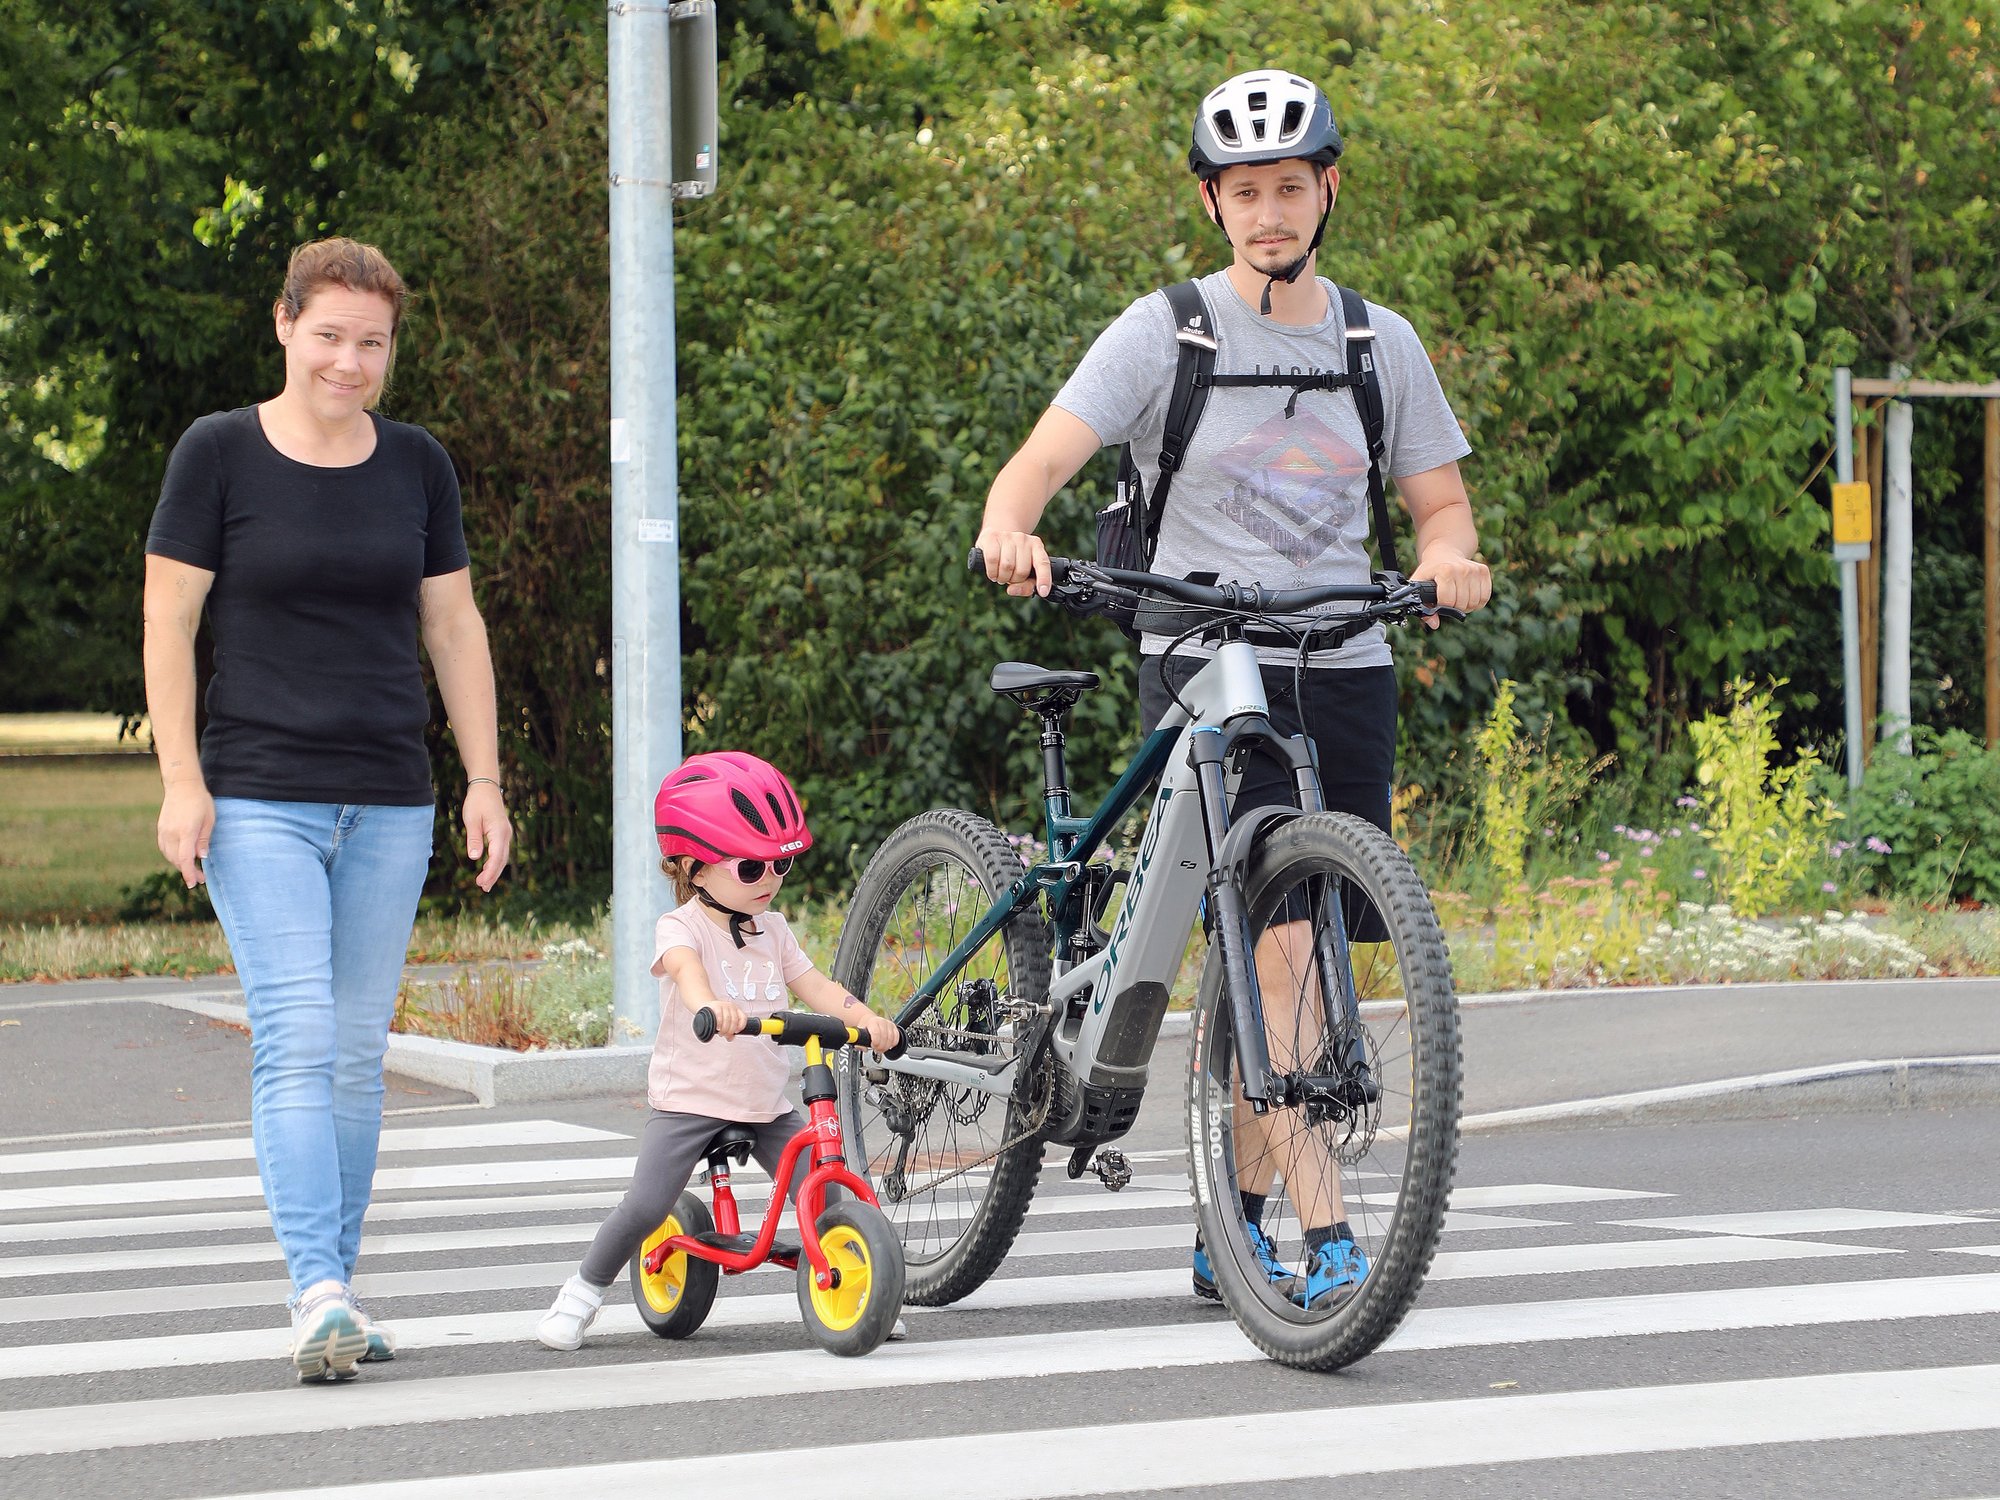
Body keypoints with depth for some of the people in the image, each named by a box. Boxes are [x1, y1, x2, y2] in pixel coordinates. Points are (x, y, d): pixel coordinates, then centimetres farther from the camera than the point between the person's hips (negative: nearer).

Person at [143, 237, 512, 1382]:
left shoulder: (416, 464, 9)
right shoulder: (220, 454, -1)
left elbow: (454, 627, 14)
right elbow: (169, 620, -1)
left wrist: (485, 779, 9)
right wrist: (181, 780, -9)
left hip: (390, 807, 4)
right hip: (259, 800, -4)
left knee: (359, 1057, 5)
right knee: (297, 1046, -15)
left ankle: (341, 1295, 13)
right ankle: (320, 1297, -20)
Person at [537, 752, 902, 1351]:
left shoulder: (772, 930, 11)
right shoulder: (682, 927, -9)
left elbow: (814, 986, 3)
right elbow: (686, 966, -32)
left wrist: (866, 1018, -17)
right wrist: (708, 1004, -56)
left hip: (766, 1103, 5)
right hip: (688, 1098, -5)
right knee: (646, 1204, -18)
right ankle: (583, 1292, 2)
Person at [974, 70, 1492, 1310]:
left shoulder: (1381, 343, 10)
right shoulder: (1167, 333, -1)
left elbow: (1440, 502, 12)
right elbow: (1043, 459, -11)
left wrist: (1449, 557, -12)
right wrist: (1010, 531, -33)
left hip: (1344, 674, 4)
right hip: (1207, 667, -4)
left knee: (1299, 955, 6)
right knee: (1276, 937, -18)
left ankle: (1236, 1228, 20)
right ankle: (1327, 1231, -21)